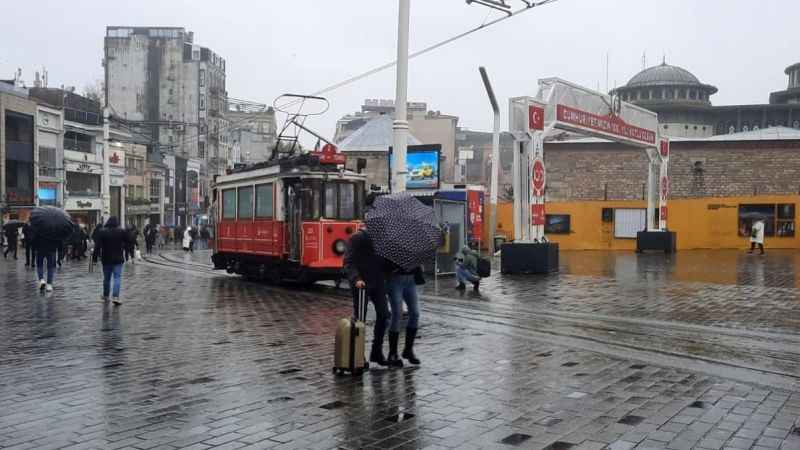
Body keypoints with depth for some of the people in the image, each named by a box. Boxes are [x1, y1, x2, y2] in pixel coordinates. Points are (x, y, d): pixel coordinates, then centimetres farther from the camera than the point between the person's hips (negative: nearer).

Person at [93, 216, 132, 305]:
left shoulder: (102, 232, -4)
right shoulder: (122, 232, -4)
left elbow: (97, 246, -7)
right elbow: (129, 241, 0)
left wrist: (95, 257, -4)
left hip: (106, 259, 2)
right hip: (118, 259, -1)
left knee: (106, 278, 14)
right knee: (117, 277, -4)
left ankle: (106, 296, 27)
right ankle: (115, 296, -18)